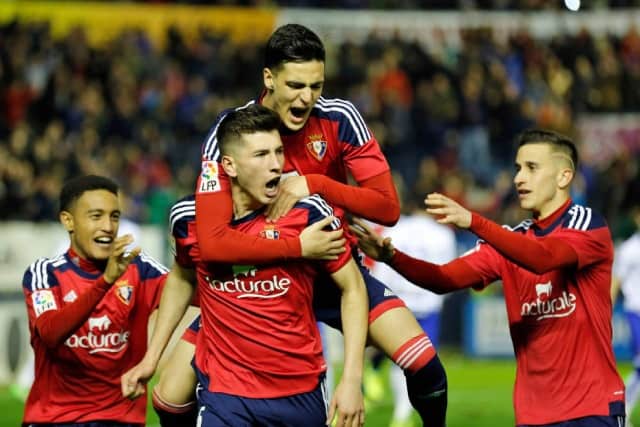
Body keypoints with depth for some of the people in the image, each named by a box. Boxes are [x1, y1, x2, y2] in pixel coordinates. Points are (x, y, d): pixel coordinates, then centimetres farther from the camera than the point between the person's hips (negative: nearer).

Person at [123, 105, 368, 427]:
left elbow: (352, 286, 0)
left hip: (302, 392, 0)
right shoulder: (190, 218, -4)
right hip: (224, 391, 0)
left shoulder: (307, 212, -9)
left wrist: (351, 380, -7)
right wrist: (151, 358, 17)